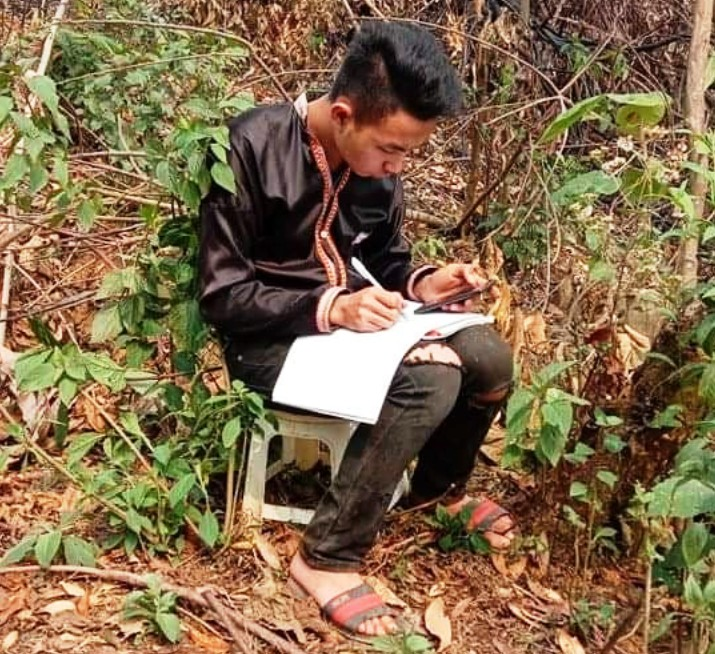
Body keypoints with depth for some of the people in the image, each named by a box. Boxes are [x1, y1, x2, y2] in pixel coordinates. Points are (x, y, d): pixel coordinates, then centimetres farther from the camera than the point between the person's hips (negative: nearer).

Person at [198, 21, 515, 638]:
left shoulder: (377, 162, -3)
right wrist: (330, 308, -30)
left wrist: (421, 282, -11)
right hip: (269, 336, -7)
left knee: (489, 358, -7)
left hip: (352, 315, 7)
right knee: (427, 380, -28)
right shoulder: (253, 149, -23)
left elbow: (384, 257, 12)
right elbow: (222, 294, -21)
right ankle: (326, 558, -15)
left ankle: (440, 485, 23)